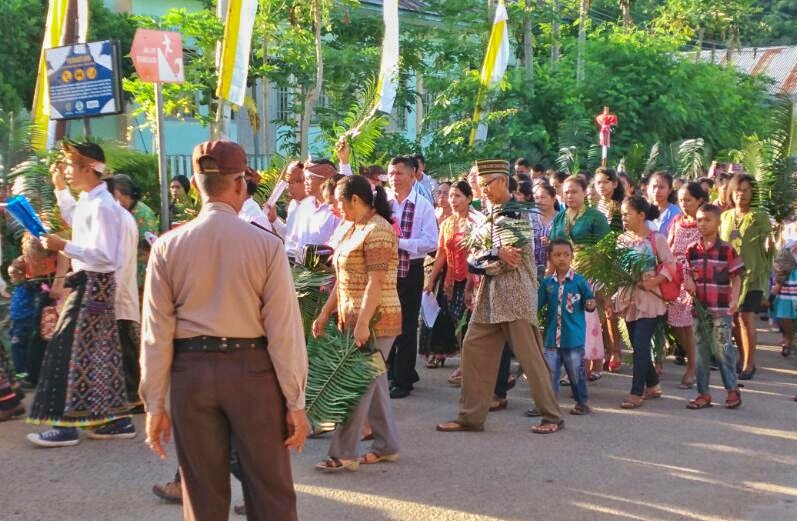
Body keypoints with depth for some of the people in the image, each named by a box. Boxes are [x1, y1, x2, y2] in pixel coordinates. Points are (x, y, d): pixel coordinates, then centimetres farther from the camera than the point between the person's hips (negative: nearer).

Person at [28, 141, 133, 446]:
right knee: (100, 352, 13)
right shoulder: (89, 200, 9)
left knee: (72, 349, -4)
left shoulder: (101, 206, -20)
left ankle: (66, 425, 3)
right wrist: (60, 188, 25)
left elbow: (104, 255, -24)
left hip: (93, 284, -10)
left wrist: (63, 246, -24)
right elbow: (74, 220, 32)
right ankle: (115, 419, 19)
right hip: (92, 283, 10)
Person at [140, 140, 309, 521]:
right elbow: (283, 331, -9)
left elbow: (157, 333, -2)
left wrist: (155, 404, 5)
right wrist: (295, 402, -3)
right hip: (252, 369, -2)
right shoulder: (266, 245, -9)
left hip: (191, 371, 2)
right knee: (270, 489, 10)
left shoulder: (168, 247, -4)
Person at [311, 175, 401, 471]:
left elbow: (376, 282, -22)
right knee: (372, 383, 13)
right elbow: (344, 279, 17)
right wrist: (325, 314, 14)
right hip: (354, 319, 10)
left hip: (375, 320, -10)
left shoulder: (377, 230, -15)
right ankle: (386, 446, 22)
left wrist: (363, 323, -26)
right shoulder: (355, 230, 15)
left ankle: (343, 454, 0)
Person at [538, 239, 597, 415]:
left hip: (573, 336, -3)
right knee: (549, 372, 6)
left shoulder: (579, 281, -4)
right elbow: (537, 303, 10)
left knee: (576, 371, 6)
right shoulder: (547, 283, 4)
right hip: (552, 336, 3)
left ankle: (582, 402, 21)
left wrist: (591, 305, -17)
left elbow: (589, 301, 4)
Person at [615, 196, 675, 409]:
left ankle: (636, 392, -3)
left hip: (648, 298, -5)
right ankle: (652, 385, 27)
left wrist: (652, 282, -19)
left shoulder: (656, 239, -6)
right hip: (628, 298, 5)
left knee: (640, 344, -9)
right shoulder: (622, 239, 7)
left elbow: (670, 264, -8)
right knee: (638, 344, 12)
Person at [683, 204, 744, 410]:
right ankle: (703, 393, 17)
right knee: (701, 351, 8)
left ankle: (732, 389, 16)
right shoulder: (692, 250, 6)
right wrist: (688, 283, -7)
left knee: (722, 349, -2)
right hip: (699, 308, 4)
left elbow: (736, 277, -4)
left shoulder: (727, 250, -5)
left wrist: (734, 300, -15)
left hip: (721, 309, -4)